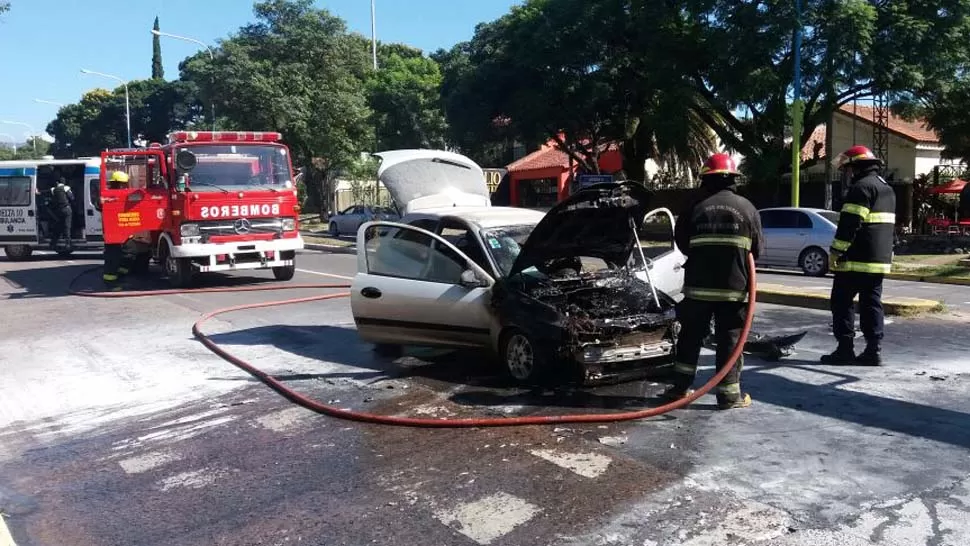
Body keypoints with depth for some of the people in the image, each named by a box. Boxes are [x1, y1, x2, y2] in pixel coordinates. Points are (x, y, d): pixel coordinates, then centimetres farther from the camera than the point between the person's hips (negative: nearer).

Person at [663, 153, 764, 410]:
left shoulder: (696, 206, -1)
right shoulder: (747, 207, 1)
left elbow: (681, 241, 6)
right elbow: (758, 248, 6)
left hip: (698, 285, 1)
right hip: (733, 286, 0)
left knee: (691, 335, 13)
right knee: (730, 339, 6)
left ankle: (680, 386, 17)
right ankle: (729, 393, 8)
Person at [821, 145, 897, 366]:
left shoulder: (861, 188, -13)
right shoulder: (887, 189, 19)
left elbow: (849, 224, -20)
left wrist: (835, 252, -16)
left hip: (856, 260, -9)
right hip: (880, 260, 9)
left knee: (841, 302, -2)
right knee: (872, 304, 10)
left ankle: (845, 349, -2)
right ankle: (874, 350, 10)